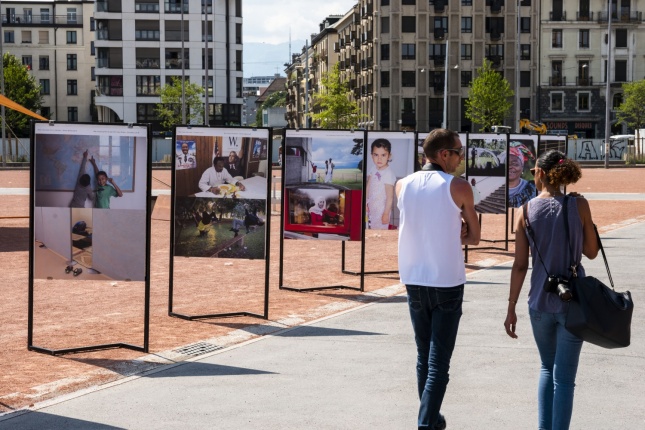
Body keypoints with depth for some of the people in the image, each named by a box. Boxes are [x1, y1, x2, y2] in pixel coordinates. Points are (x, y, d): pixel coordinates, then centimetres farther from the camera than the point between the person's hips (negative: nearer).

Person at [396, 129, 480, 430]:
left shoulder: (402, 186, 3)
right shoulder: (459, 188, -8)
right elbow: (474, 237, 1)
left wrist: (451, 231, 5)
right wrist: (455, 235, 9)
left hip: (414, 282, 5)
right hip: (447, 283, -4)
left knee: (424, 356, 17)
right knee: (439, 362, -3)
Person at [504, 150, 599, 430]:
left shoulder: (527, 210, -3)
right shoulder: (578, 205, -7)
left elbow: (520, 265, -3)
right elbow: (592, 252, 3)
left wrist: (511, 308, 3)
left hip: (540, 301, 2)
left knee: (548, 368, 21)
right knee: (564, 377, 2)